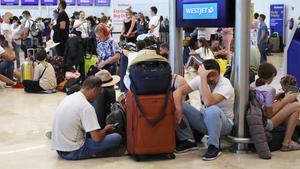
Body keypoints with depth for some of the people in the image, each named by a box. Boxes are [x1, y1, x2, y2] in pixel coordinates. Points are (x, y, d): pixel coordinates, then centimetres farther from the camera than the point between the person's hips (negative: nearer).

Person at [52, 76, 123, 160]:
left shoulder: (69, 98, 7)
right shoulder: (86, 107, -19)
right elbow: (97, 138, -21)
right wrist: (106, 129, 2)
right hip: (73, 152, -8)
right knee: (117, 138, -8)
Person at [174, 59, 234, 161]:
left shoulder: (226, 86, -25)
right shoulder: (200, 79, -9)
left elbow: (208, 102, -42)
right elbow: (179, 91, -12)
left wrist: (203, 78, -38)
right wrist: (178, 109, -28)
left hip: (223, 124, -5)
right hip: (204, 120, 6)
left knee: (212, 110, -40)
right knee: (178, 105, -14)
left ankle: (214, 147, -19)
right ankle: (188, 141, 0)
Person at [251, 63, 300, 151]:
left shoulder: (252, 85, 5)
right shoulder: (269, 89, -18)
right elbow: (269, 114, -15)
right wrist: (285, 100, -5)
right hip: (264, 123, -8)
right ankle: (286, 143, 3)